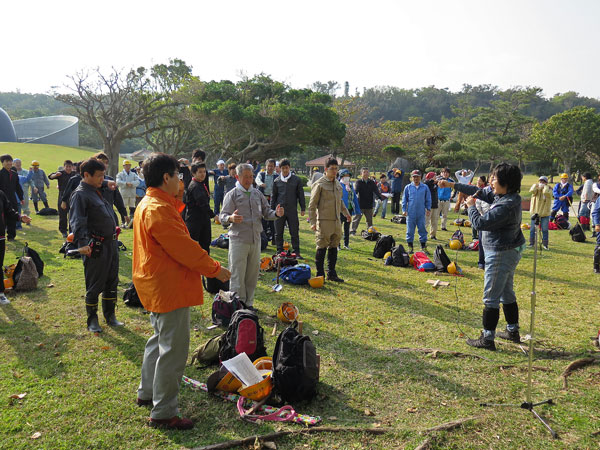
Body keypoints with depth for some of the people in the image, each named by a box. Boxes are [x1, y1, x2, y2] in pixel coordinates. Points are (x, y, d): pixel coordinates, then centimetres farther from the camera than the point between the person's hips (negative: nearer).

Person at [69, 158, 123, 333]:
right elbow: (77, 221, -25)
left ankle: (110, 315, 30)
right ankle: (92, 320, 19)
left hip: (111, 243, 9)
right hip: (96, 247, -8)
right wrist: (82, 243, -36)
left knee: (112, 282, 16)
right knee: (94, 285, 4)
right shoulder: (80, 194, -13)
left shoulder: (99, 190, 13)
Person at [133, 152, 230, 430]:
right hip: (169, 288, -11)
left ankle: (147, 393, 39)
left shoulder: (148, 204, 13)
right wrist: (214, 269, -14)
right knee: (173, 350, -3)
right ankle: (163, 413, 7)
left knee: (160, 341, 25)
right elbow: (184, 247, -23)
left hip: (157, 287, 12)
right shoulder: (158, 209, -22)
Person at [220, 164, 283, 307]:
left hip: (255, 239, 5)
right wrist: (231, 218, -30)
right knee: (237, 275, -3)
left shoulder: (257, 193, 13)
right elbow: (222, 216, -7)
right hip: (238, 240, -5)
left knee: (252, 274, 12)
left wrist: (276, 213, -7)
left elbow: (266, 212, 15)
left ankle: (249, 304, 25)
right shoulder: (232, 195, -2)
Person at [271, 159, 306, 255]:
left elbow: (301, 195, 6)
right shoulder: (276, 181, 7)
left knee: (294, 233, 1)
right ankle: (279, 252, 17)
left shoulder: (296, 180, 3)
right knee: (278, 233, 6)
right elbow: (273, 196, 12)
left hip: (292, 210, -2)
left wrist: (303, 208, 3)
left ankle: (296, 252, 11)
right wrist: (272, 210, 9)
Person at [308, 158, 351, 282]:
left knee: (334, 248, 11)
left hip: (336, 221, 7)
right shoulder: (319, 184, -9)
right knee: (322, 248, -1)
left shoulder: (338, 184, 14)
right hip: (324, 221, -7)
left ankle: (331, 273, 21)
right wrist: (312, 222, -13)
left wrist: (346, 213, 21)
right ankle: (320, 274, 8)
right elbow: (312, 204, -9)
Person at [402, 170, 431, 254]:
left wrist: (428, 209, 5)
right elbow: (404, 199, 8)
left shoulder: (425, 187, 5)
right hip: (411, 213, 0)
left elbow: (428, 199, 11)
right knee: (410, 230, 4)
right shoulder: (408, 187, 4)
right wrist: (404, 210, 2)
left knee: (422, 229, 5)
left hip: (421, 213, 0)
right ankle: (410, 247, 14)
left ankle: (423, 247, 14)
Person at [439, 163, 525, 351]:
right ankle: (513, 331, 35)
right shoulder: (503, 196, 4)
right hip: (510, 251, 11)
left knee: (491, 297, -3)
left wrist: (471, 206, -7)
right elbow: (480, 192, 15)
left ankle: (487, 339, 5)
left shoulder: (506, 206, -26)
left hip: (501, 254, -11)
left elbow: (480, 223, -24)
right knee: (507, 294, 21)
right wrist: (453, 185, 16)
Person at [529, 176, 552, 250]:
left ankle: (545, 244, 12)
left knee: (544, 229, 2)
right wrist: (537, 185, -9)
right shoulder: (536, 189, 5)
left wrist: (545, 186, -7)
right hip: (535, 212, 1)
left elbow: (546, 192, -22)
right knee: (533, 229, 6)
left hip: (545, 213, -1)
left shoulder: (549, 189, 2)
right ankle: (531, 243, 17)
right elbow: (532, 190, -19)